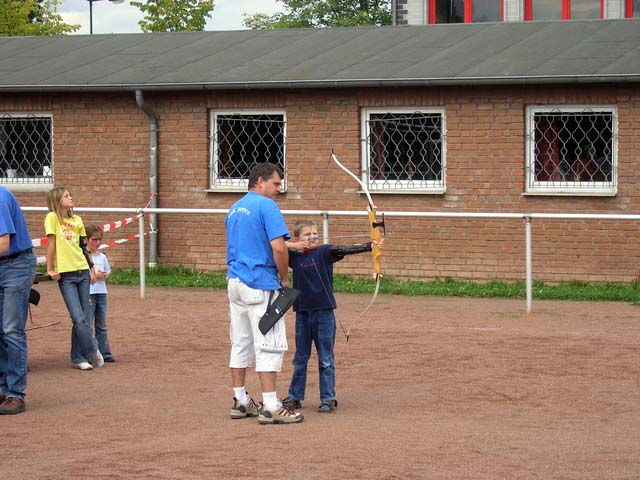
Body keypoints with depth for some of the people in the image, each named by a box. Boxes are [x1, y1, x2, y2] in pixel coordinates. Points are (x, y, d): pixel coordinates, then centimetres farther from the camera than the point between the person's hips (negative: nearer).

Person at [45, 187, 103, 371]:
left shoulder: (77, 220, 11)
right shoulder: (52, 218, -5)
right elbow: (51, 244, -8)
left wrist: (91, 269, 14)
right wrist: (50, 269, -9)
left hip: (82, 272, 5)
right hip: (66, 274, -5)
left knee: (83, 318, 5)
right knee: (79, 318, -11)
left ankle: (78, 357, 14)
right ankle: (93, 352, 4)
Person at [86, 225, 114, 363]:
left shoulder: (102, 257, 11)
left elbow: (108, 271, 17)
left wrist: (105, 275, -5)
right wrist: (94, 275, -18)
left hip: (101, 292, 6)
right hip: (88, 293, -6)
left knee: (101, 326, 11)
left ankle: (104, 353, 14)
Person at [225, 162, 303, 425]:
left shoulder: (234, 209, 15)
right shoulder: (266, 206, -11)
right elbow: (278, 248, -20)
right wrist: (285, 278, -4)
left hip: (234, 282, 9)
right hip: (260, 285, -8)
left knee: (240, 344, 14)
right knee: (269, 345, -6)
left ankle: (240, 402, 18)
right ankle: (270, 407, -8)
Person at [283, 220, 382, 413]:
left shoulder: (325, 251, -4)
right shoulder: (295, 256, 4)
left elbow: (345, 249, -18)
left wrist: (370, 246, -32)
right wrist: (293, 245, -10)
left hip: (324, 312, -3)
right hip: (302, 312, 3)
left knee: (326, 359, 1)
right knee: (300, 357, 13)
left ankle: (328, 398, 7)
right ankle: (295, 397, 22)